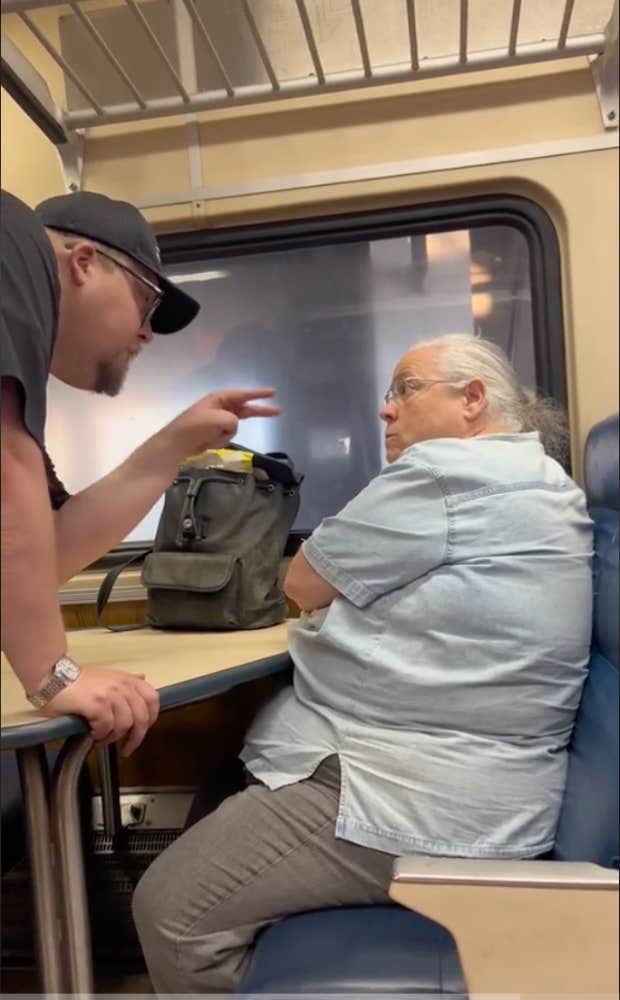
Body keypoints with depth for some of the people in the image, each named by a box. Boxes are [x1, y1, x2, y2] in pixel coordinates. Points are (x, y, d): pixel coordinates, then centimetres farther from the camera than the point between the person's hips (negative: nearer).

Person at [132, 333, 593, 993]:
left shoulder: (448, 469, -17)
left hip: (424, 797, -11)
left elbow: (304, 583, -7)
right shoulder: (535, 478, 17)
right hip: (449, 771, 11)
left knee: (172, 906, -6)